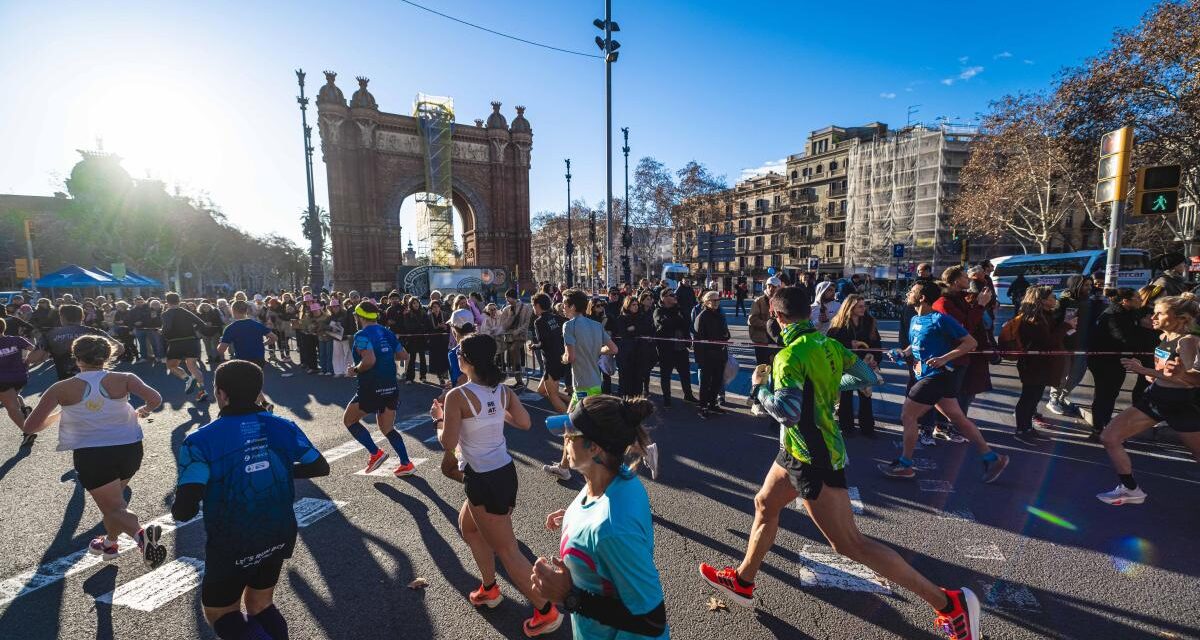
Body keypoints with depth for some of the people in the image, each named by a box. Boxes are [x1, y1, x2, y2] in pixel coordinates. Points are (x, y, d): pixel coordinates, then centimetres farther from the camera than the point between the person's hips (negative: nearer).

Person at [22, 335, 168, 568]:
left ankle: (140, 533, -24)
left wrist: (56, 415, 21)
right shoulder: (123, 379, -5)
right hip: (130, 449, 2)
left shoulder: (62, 388, -3)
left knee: (113, 509, 6)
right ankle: (109, 543, 45)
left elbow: (29, 427, 1)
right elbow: (155, 399, -16)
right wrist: (142, 411, 6)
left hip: (90, 455, -2)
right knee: (114, 498, 29)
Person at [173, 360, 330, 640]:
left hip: (232, 549, -4)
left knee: (220, 613, 21)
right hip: (279, 537, 4)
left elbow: (184, 511, -22)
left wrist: (180, 502, 0)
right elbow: (320, 467, 0)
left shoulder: (201, 441, -18)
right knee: (260, 605, 26)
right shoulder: (282, 427, -8)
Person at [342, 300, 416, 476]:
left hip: (372, 389, -7)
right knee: (387, 428, 18)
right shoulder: (387, 333, 10)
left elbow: (369, 360, -26)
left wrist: (355, 370, -9)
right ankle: (406, 464, 10)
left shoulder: (362, 335, -11)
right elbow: (403, 355, 10)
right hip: (391, 388, 7)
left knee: (349, 420, 16)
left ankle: (375, 453, 7)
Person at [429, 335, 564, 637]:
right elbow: (524, 423, 7)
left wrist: (438, 418, 3)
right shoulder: (503, 390, 0)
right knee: (468, 527, 30)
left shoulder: (457, 396, -19)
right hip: (505, 472, 8)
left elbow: (448, 443, -15)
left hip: (482, 481, -8)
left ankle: (547, 612, 17)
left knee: (507, 551, 6)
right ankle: (489, 589, 42)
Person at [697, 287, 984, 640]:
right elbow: (868, 378, 7)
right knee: (765, 504, 19)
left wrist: (760, 385, -15)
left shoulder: (791, 354, -23)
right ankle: (742, 582, 34)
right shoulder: (828, 344, 1)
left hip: (812, 458, -9)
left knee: (850, 544, 1)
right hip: (802, 451, 9)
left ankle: (950, 602, 11)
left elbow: (787, 411, -31)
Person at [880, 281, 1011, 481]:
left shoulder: (939, 319, -15)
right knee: (958, 418, 15)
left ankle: (904, 465, 9)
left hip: (937, 376, -9)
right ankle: (992, 459, 26)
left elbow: (970, 342, -13)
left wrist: (944, 358, -23)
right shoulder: (915, 320, 10)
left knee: (907, 416, -4)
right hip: (927, 376, 9)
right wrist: (903, 353, 4)